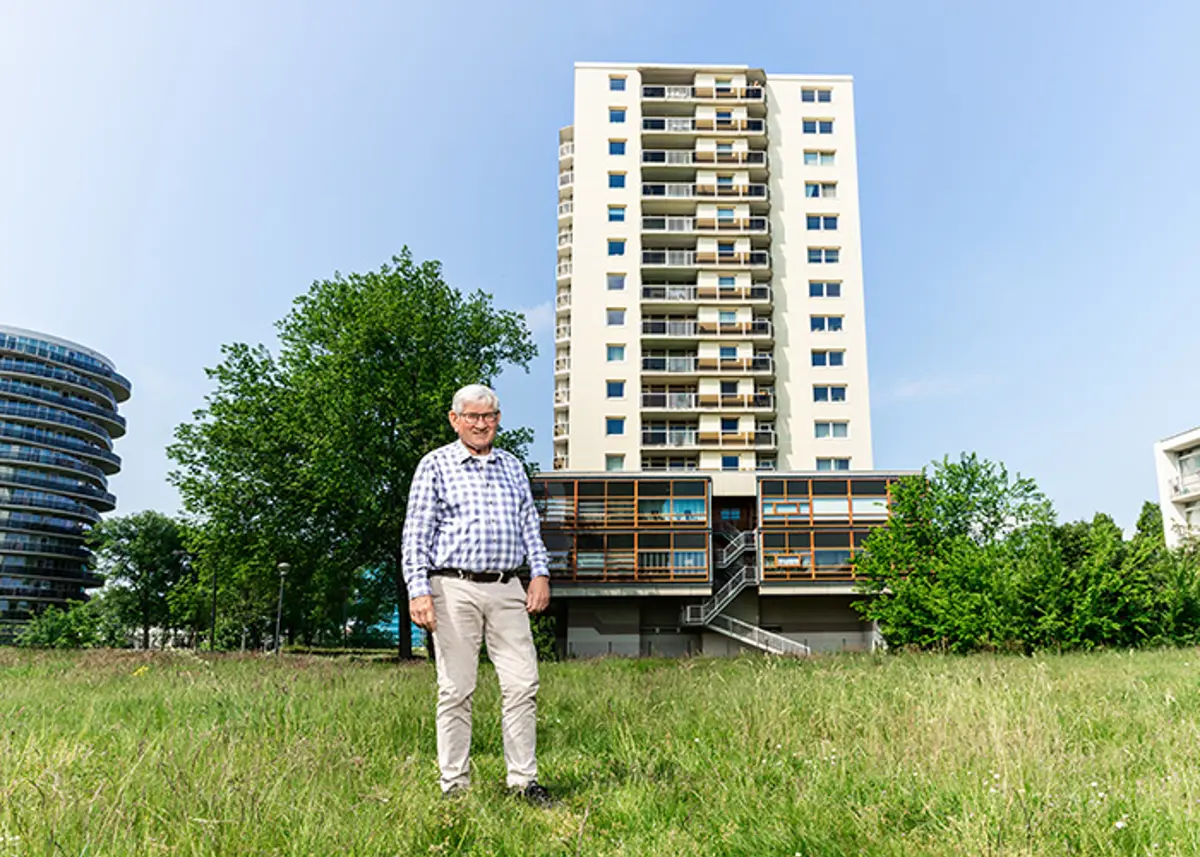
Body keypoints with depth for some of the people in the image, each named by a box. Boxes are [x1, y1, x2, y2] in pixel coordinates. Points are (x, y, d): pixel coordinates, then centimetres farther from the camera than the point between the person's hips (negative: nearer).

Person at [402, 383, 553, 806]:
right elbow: (416, 533, 0)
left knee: (522, 684, 1)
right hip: (454, 588, -4)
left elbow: (530, 524, 20)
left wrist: (540, 572, 7)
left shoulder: (512, 465, 18)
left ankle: (524, 780, 11)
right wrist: (418, 591, -9)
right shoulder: (435, 465, 4)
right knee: (456, 689, 1)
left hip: (506, 589, 4)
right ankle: (455, 785, 12)